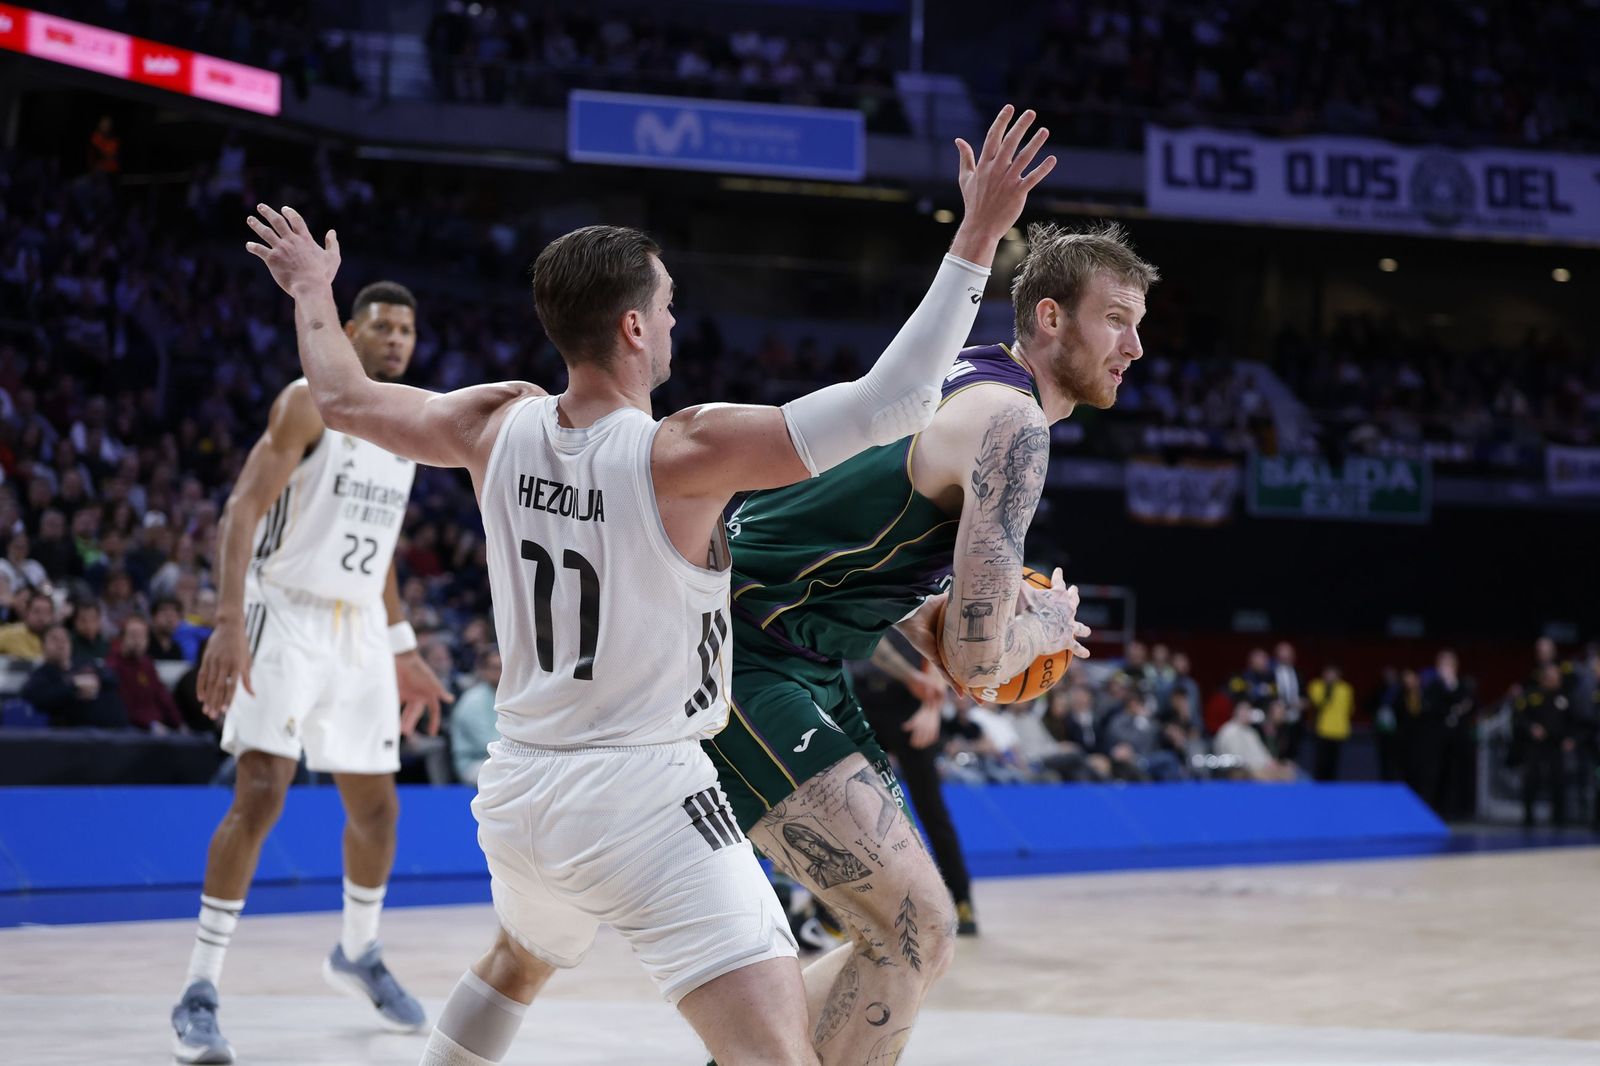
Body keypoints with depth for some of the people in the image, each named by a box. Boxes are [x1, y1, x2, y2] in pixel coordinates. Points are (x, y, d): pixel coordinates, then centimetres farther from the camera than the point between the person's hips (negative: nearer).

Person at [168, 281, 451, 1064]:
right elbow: (242, 509, -17)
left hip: (360, 629, 7)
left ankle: (358, 954, 35)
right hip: (288, 618, -7)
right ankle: (198, 994, -13)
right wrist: (230, 622, -28)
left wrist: (403, 652, 23)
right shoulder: (309, 402, -8)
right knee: (260, 795, -17)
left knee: (375, 807, 11)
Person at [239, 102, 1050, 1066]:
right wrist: (976, 241, -22)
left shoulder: (500, 428, -1)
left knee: (518, 963, 38)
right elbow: (889, 404, -25)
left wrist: (312, 294, 33)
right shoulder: (683, 453, -19)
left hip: (517, 787, 8)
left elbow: (344, 400, 14)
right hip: (643, 797, -8)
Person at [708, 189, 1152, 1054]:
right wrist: (1047, 627, 1)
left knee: (906, 935, 14)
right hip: (745, 666, -10)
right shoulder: (1012, 423, -16)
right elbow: (976, 663, -20)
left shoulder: (960, 382, 15)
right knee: (916, 930, -17)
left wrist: (924, 623, 14)